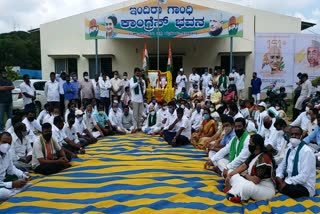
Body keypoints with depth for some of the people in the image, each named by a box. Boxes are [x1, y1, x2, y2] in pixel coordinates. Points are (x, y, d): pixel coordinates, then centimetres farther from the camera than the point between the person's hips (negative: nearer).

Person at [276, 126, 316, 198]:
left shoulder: (306, 151, -18)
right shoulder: (290, 149, 7)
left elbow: (303, 177, -23)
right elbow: (282, 166, 15)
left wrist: (286, 183, -22)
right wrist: (278, 177, -5)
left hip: (304, 187, -8)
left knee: (284, 189, -34)